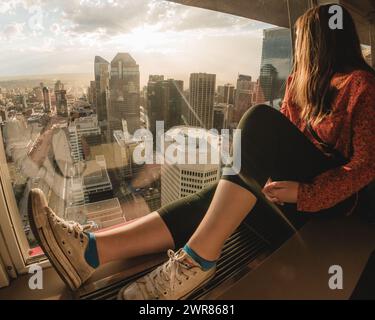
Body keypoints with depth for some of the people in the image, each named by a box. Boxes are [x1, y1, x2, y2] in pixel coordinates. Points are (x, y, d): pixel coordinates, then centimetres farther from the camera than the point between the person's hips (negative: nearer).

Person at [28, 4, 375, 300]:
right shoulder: (304, 79, 19)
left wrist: (305, 193, -24)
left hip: (335, 193, -5)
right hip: (291, 184, 6)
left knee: (259, 120, -31)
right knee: (214, 197, -22)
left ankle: (199, 256, -35)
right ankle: (91, 248, -29)